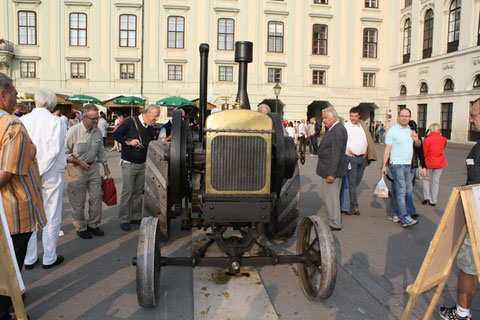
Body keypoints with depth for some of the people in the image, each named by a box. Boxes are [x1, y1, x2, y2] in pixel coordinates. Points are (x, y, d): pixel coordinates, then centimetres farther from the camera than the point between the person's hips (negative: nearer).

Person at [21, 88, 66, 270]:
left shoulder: (23, 120, -1)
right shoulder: (56, 122, -8)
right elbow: (54, 150, -15)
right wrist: (40, 171, -9)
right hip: (51, 175, -3)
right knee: (52, 217, 8)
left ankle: (29, 259, 22)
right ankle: (49, 258, 16)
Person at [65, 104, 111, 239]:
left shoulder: (98, 131, 2)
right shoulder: (73, 131, -16)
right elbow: (65, 153, -11)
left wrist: (105, 165, 17)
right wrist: (79, 162, -16)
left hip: (93, 167, 5)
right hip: (76, 170, -5)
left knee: (96, 197, 6)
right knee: (78, 201, 3)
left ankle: (93, 224, 22)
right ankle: (81, 228, 19)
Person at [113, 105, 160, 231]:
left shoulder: (151, 129, 10)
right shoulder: (131, 122, -8)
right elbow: (116, 134, -7)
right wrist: (128, 142, -19)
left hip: (143, 164, 6)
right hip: (129, 164, -6)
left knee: (139, 192, 10)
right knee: (127, 192, -3)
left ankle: (136, 217, 21)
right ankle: (123, 220, 8)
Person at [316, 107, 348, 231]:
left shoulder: (338, 130, -18)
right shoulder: (333, 129, 14)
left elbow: (336, 153, -22)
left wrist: (331, 173, -24)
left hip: (331, 170, -10)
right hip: (329, 169, 10)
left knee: (331, 197, -1)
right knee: (331, 196, 17)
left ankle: (335, 224, 10)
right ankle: (333, 220, 29)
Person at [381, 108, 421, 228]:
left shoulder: (411, 130, 14)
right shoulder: (392, 130, -5)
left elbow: (418, 145, 23)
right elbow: (387, 149, -8)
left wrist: (417, 139, -1)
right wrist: (384, 166, -13)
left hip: (409, 165, 7)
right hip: (397, 165, -7)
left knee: (408, 191, 9)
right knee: (401, 192, -9)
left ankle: (400, 213, 20)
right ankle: (405, 218, -10)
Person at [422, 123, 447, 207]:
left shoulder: (427, 139, -13)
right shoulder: (443, 139, -2)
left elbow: (424, 153, -9)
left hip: (429, 162, -3)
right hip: (440, 162, 3)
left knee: (427, 179, 16)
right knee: (436, 181, 9)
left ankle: (427, 197, 7)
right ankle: (433, 201, 13)